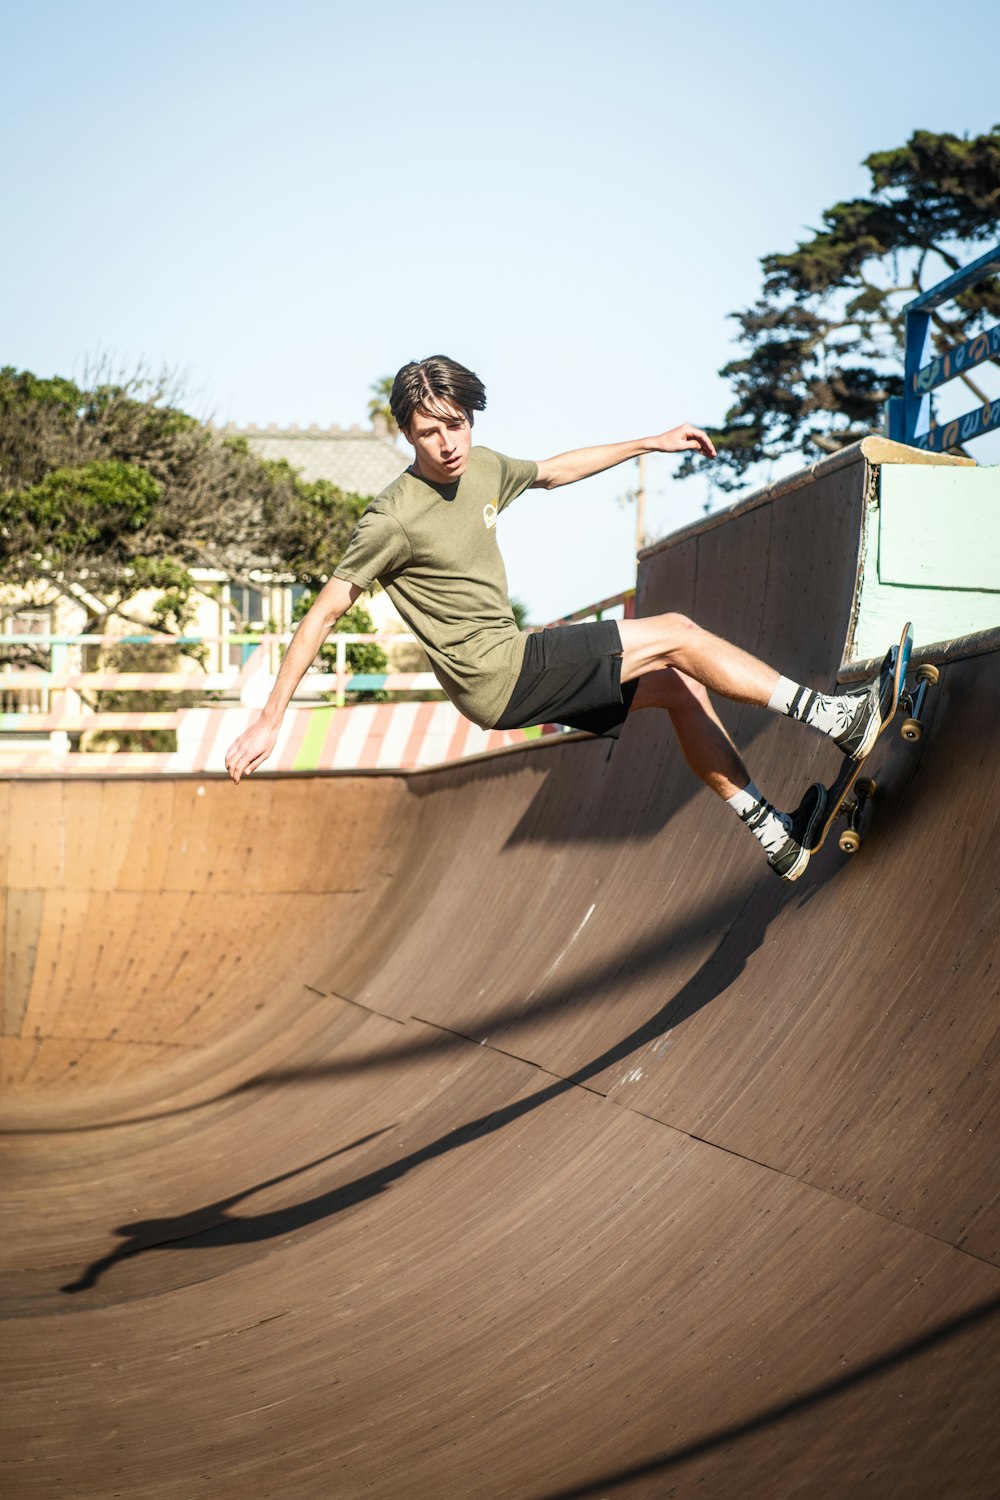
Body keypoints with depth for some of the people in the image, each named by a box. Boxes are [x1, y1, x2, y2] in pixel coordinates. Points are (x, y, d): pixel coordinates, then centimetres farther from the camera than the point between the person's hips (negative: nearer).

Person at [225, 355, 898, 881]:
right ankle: (841, 720, -5)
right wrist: (268, 722, -18)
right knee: (677, 635, -9)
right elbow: (324, 613, -16)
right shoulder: (394, 518, -18)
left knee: (681, 686, 9)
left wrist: (651, 443, 28)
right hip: (499, 677, -9)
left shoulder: (483, 468, 5)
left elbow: (556, 470, 25)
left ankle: (776, 836, 13)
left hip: (515, 663, 9)